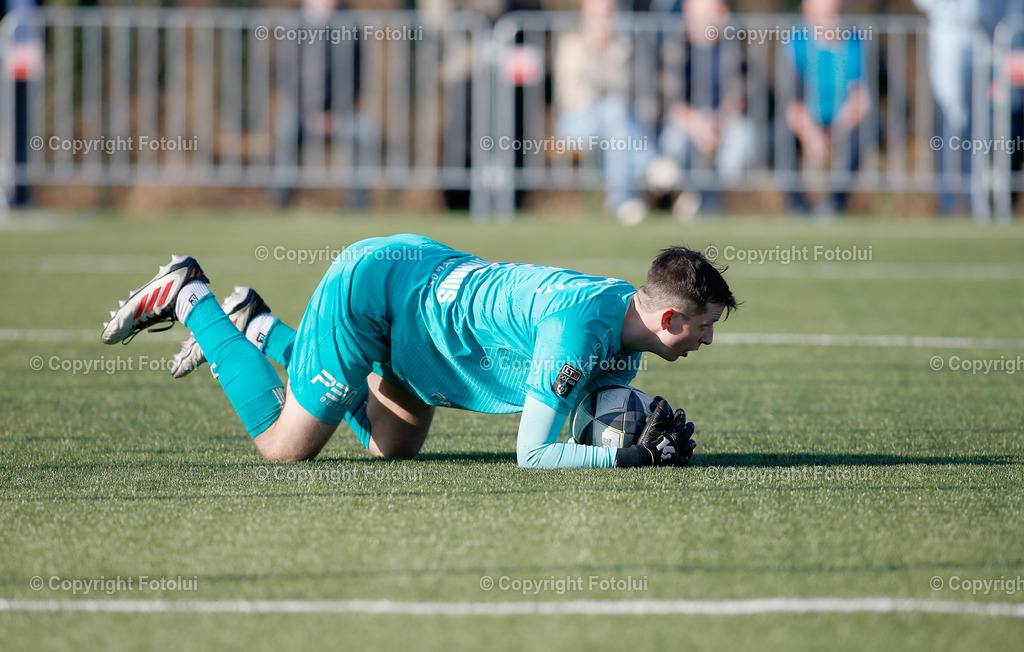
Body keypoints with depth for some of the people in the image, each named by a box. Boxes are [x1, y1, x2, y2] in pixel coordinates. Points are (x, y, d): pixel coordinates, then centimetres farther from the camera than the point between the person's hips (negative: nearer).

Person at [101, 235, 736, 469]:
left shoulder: (630, 310, -7)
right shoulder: (581, 326, -34)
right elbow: (533, 454, -31)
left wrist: (650, 420, -14)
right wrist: (638, 455, -33)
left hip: (421, 272, 9)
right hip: (368, 288, -9)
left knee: (394, 449, 24)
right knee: (284, 446, 3)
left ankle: (257, 325, 32)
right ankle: (189, 297, 15)